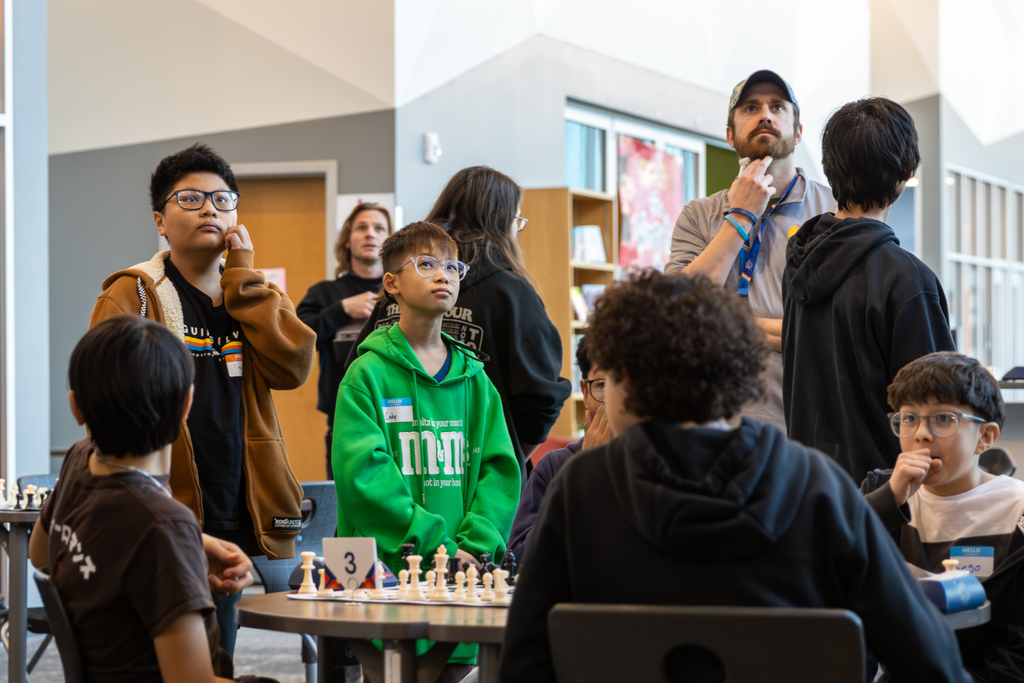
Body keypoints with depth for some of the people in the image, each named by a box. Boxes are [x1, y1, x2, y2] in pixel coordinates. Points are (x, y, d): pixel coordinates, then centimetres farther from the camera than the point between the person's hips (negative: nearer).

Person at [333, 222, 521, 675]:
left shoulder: (473, 377, 13)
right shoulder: (368, 374, -2)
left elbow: (500, 468, 7)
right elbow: (363, 473, -12)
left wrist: (474, 544, -9)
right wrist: (434, 545, -17)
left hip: (460, 572, 4)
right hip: (385, 569, -4)